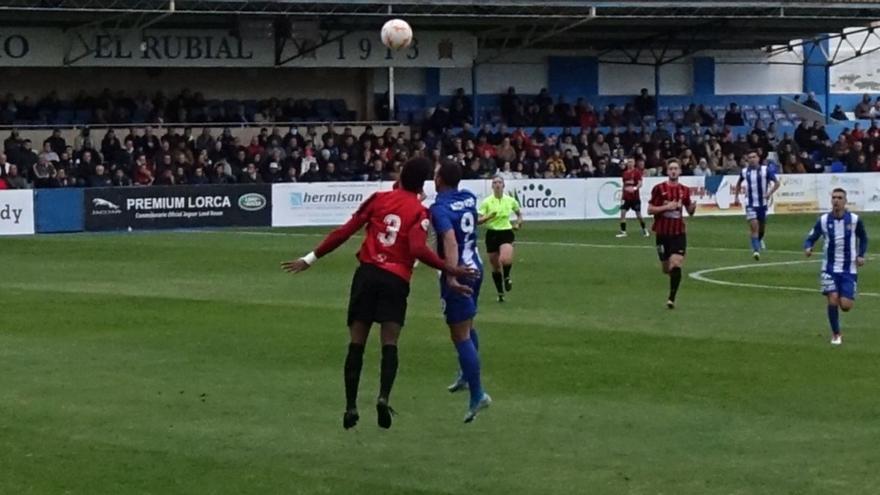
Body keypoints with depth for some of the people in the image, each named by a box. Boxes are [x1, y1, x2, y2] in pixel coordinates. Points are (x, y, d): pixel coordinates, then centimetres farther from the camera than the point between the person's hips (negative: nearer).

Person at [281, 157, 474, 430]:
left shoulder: (379, 198, 10)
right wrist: (449, 269, -9)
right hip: (396, 280, -2)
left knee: (356, 343, 7)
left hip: (367, 273, 2)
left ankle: (351, 407, 4)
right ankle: (384, 397, -22)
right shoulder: (420, 212, 2)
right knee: (389, 344, -1)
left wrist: (311, 259, 10)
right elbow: (418, 249, -15)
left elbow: (345, 231, 6)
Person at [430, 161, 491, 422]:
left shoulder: (440, 208, -18)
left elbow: (450, 240, -32)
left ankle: (477, 396, -5)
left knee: (460, 336, -4)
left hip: (458, 273, -8)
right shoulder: (469, 198, 3)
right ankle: (467, 376, 41)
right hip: (475, 267, 8)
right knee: (467, 326, 27)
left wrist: (452, 277, -39)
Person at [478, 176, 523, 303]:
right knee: (495, 267, 7)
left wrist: (518, 222, 2)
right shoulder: (487, 202, -3)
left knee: (506, 260, -27)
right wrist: (488, 216, -24)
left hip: (506, 233, -1)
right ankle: (500, 294, 25)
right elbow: (478, 221, -6)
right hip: (492, 234, 1)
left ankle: (506, 277, 7)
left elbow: (519, 213, 21)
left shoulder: (510, 200, 1)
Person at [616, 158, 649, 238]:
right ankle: (623, 231, -1)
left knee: (638, 214, 3)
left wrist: (635, 188, -34)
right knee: (622, 213, -6)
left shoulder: (637, 172, -6)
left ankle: (644, 230, 22)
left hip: (635, 197, -4)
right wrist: (622, 196, 16)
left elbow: (640, 183, -14)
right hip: (626, 197, 4)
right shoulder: (625, 173, 9)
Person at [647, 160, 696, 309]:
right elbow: (650, 210, -4)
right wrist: (666, 207, -18)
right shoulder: (659, 189, -3)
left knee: (676, 265, -16)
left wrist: (693, 207, -8)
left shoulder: (684, 190, 5)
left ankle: (672, 299, -12)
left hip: (678, 233, 0)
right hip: (662, 233, 0)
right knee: (666, 268, 8)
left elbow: (689, 211, 15)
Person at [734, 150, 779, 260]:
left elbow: (777, 183, -6)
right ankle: (756, 250, -17)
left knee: (762, 227, 14)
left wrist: (770, 193, -21)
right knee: (754, 226, -16)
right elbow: (739, 183, 20)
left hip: (762, 203, 0)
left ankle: (759, 240, 47)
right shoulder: (745, 172, 0)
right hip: (750, 204, 0)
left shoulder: (766, 170, -8)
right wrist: (736, 196, 12)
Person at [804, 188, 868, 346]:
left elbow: (863, 238, 12)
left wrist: (861, 255, -1)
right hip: (830, 269, 0)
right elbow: (811, 238, 2)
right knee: (833, 300, -13)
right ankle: (836, 334, 6)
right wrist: (808, 248, -20)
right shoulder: (823, 220, -4)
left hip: (849, 270, 0)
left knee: (845, 306, -7)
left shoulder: (854, 220, -4)